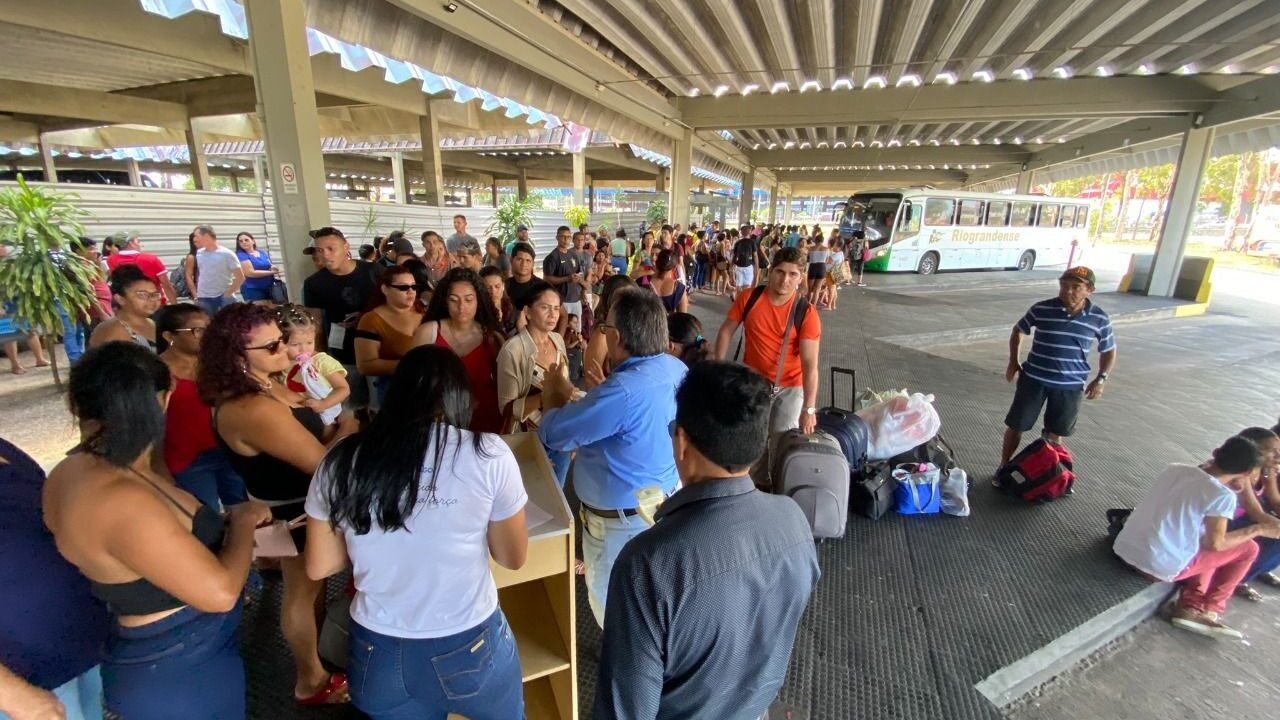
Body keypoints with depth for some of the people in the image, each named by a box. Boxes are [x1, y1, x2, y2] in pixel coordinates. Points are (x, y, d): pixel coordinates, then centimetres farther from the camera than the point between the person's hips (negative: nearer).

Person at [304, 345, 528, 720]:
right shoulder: (488, 454, -17)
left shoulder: (341, 460, -8)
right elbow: (513, 558, -4)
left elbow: (319, 567, 4)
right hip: (469, 649, -2)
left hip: (375, 655, 3)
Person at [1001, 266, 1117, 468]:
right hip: (1034, 379, -1)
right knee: (1016, 425, 6)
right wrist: (1013, 362, 3)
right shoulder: (1041, 309, -9)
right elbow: (1018, 330, 8)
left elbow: (1109, 350, 9)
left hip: (1070, 386, 1)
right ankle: (1004, 468, 22)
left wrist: (1101, 379, -3)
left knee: (1056, 433, 13)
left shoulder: (1099, 318, -4)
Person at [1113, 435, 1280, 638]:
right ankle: (1209, 609, 23)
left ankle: (1190, 608, 21)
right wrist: (1258, 529, 6)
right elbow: (1215, 543, -6)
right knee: (1248, 548, 15)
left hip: (1123, 549, 6)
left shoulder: (1175, 468, 6)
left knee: (1205, 550, 30)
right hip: (1160, 567, -6)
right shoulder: (1222, 495, -11)